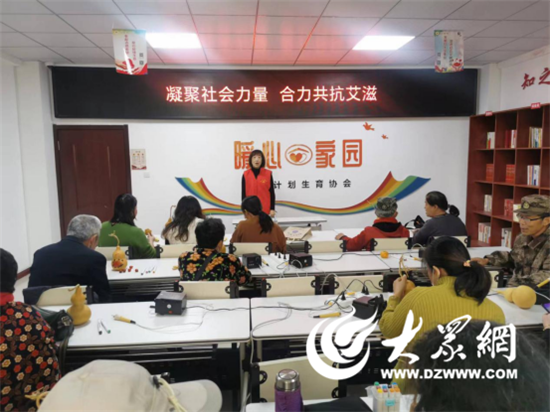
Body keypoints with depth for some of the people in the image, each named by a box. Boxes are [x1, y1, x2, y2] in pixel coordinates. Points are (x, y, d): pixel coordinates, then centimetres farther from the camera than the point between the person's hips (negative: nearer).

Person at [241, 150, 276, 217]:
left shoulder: (268, 174, 2)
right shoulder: (246, 174, 2)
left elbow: (272, 192, 4)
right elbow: (243, 193, 4)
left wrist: (272, 209, 0)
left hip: (266, 211, 0)